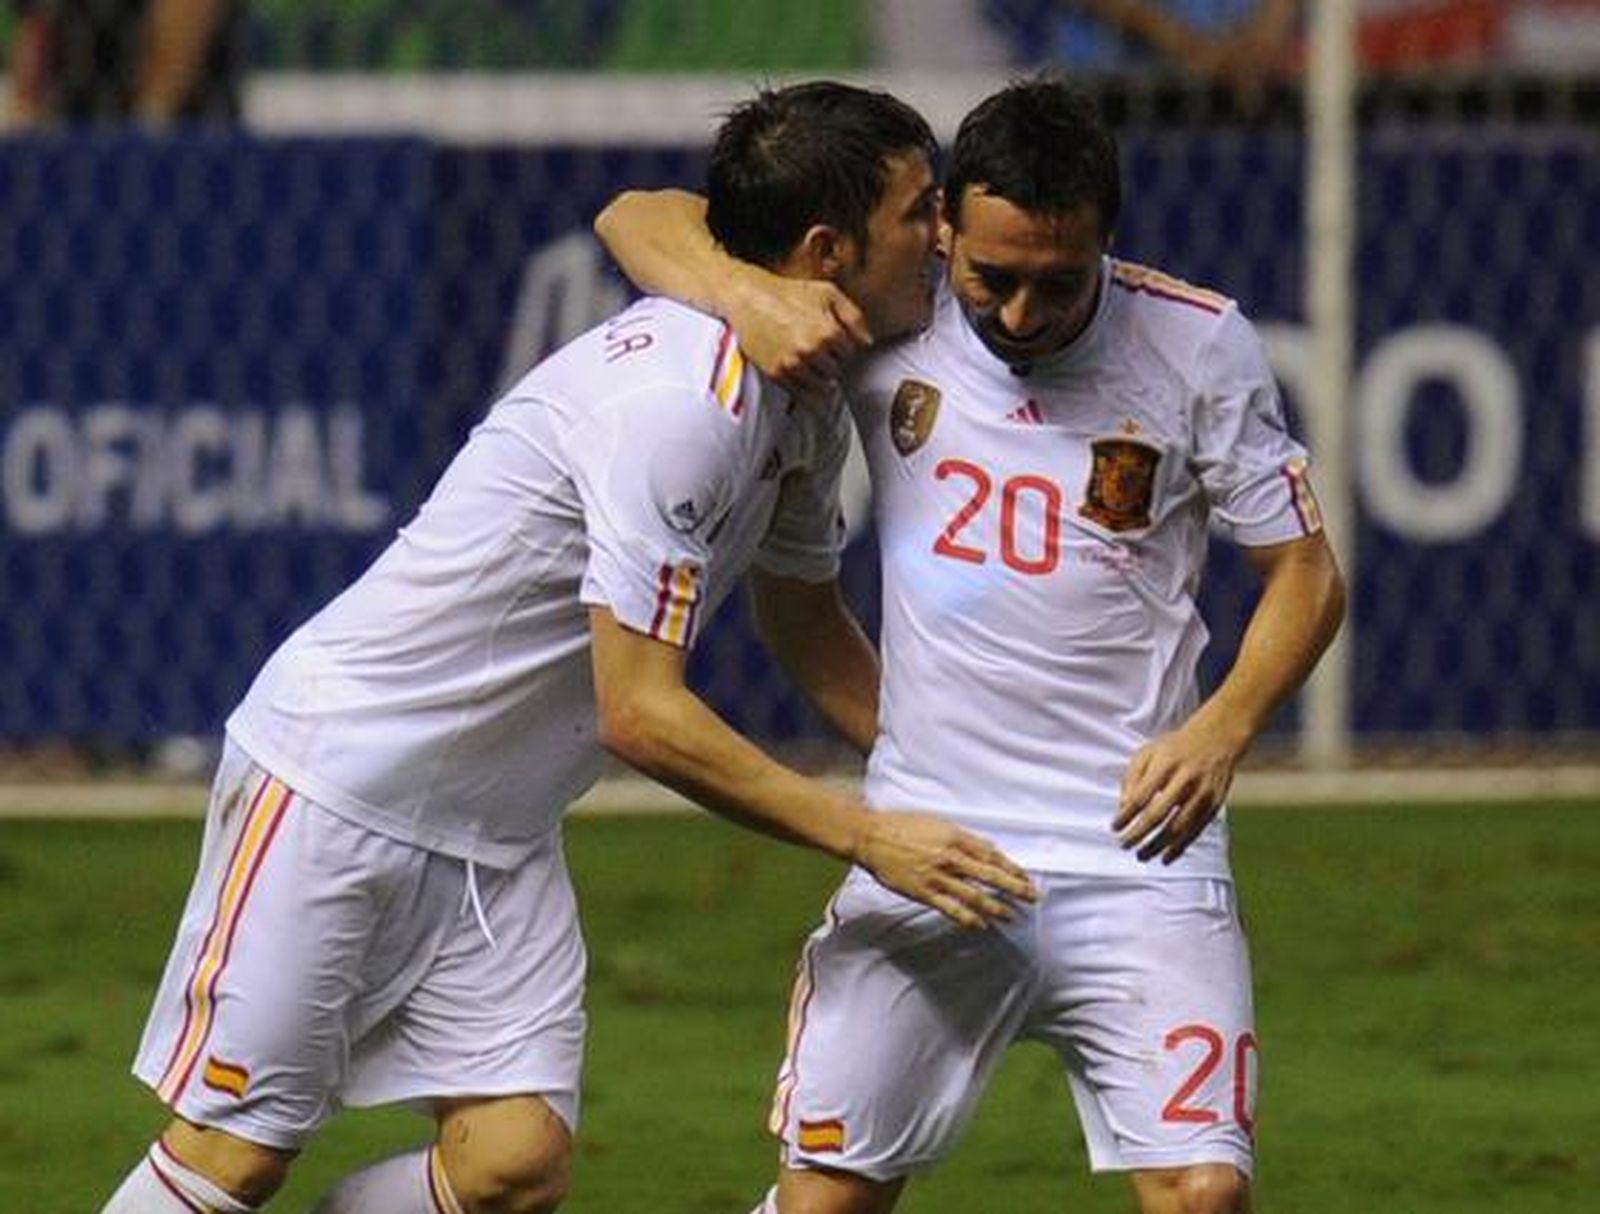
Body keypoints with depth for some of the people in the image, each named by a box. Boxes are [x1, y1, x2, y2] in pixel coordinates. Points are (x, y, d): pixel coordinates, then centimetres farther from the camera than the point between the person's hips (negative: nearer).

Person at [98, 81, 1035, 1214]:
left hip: (501, 842, 9)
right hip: (338, 776, -9)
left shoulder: (805, 412, 4)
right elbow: (640, 713, -25)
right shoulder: (677, 406, -26)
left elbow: (805, 619, 23)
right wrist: (865, 835, -20)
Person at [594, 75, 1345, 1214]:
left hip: (1136, 846, -1)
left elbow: (1305, 571, 3)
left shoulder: (1199, 344, -5)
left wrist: (1223, 729, -16)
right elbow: (639, 219, 3)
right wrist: (751, 297, -20)